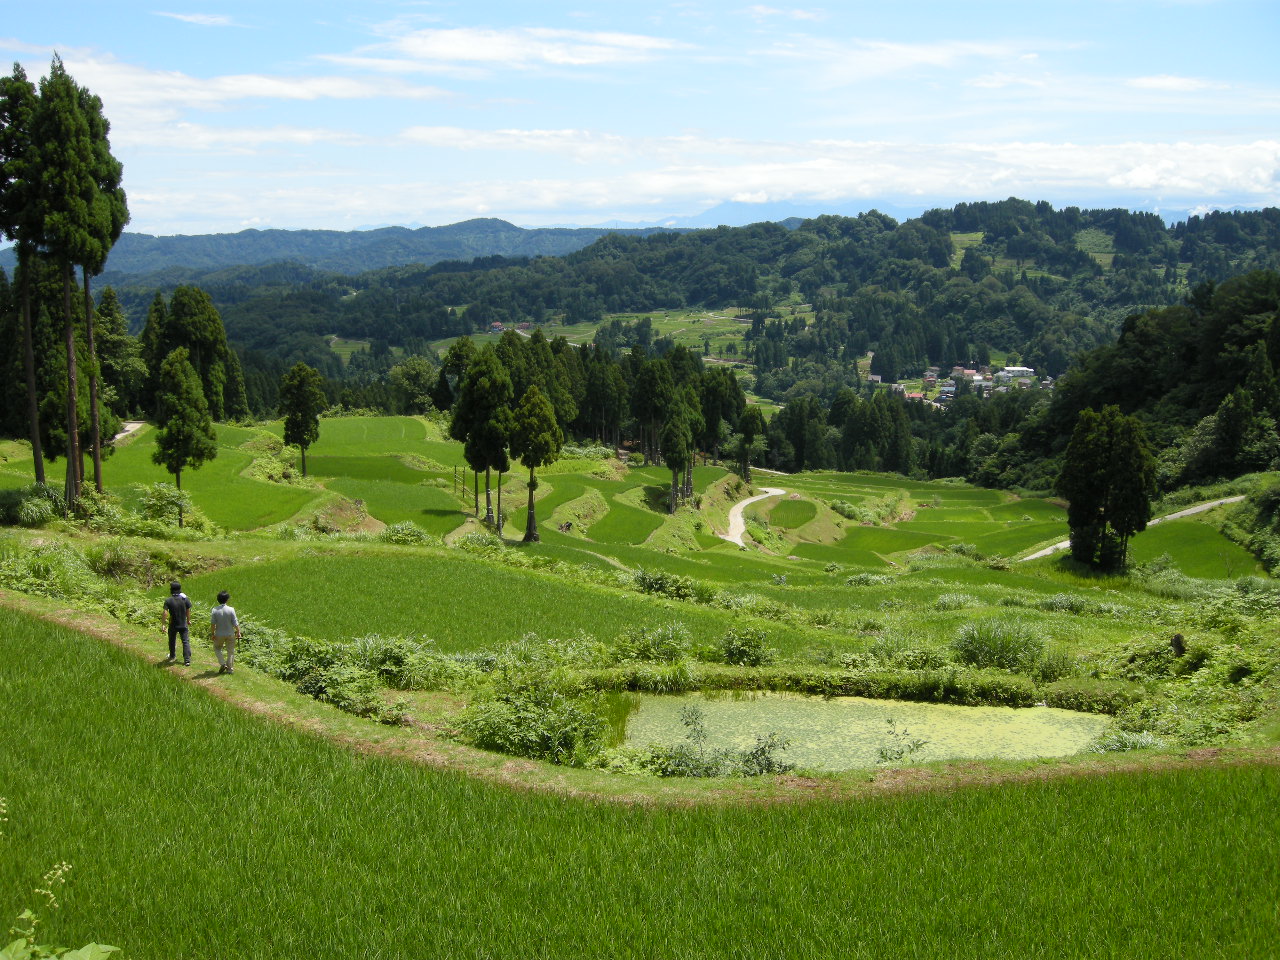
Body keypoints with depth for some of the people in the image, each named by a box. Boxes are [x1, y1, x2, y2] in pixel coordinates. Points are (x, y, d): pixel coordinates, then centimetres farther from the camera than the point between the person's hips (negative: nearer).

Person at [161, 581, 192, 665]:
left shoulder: (168, 600, -14)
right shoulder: (185, 599, -9)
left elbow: (165, 613, -19)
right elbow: (188, 612, 0)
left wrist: (163, 621, -3)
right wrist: (188, 620, 15)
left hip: (173, 625, 0)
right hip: (183, 624, 0)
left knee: (172, 641, 21)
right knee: (186, 641, 3)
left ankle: (172, 656, 39)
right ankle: (187, 660, -4)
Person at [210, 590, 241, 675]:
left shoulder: (215, 610, -10)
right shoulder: (231, 609, -13)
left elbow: (212, 624, -8)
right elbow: (235, 623, -10)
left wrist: (212, 633, 3)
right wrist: (238, 632, 3)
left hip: (219, 634, 1)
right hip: (230, 634, -1)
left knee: (217, 648, 23)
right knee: (230, 651, 14)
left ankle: (222, 663, 9)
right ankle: (230, 668, 18)